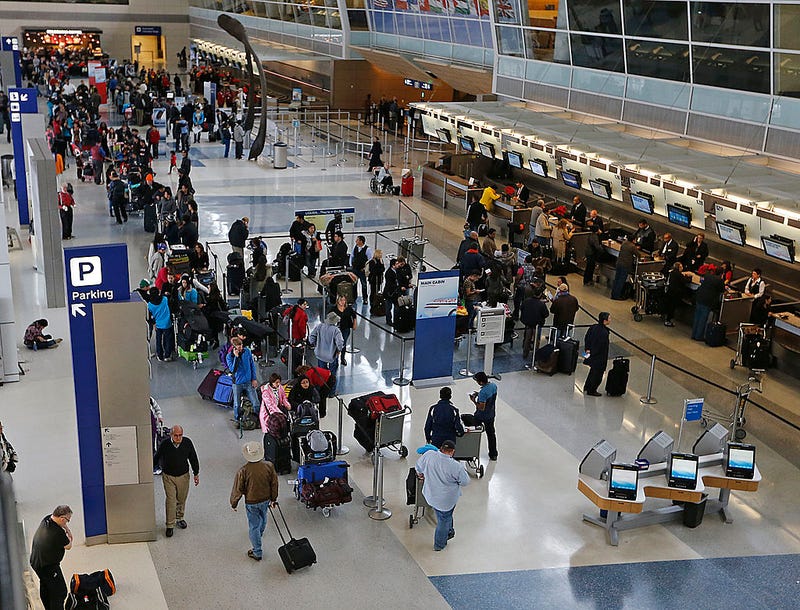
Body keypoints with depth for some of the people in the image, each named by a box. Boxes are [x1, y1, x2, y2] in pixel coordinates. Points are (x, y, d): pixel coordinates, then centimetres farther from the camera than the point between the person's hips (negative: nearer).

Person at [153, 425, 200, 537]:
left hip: (183, 476, 2)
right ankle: (170, 525, 3)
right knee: (170, 500, -5)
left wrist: (196, 474, 6)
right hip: (168, 476, -2)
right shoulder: (164, 444, -16)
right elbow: (156, 458, 0)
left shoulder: (187, 442, -11)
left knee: (182, 499, 14)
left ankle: (179, 518, 38)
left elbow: (193, 459, 2)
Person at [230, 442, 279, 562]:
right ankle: (260, 534, 62)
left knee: (254, 526, 12)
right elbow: (274, 484, -5)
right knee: (263, 518, 31)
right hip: (265, 500, 4)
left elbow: (238, 489, -17)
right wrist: (273, 499, 11)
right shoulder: (269, 466, -19)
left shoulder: (243, 471, -29)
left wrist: (233, 503, 1)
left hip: (251, 502, -4)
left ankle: (257, 553, 21)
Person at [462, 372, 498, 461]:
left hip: (481, 417, -8)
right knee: (491, 433, 22)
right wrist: (479, 395, 5)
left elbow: (481, 408, -29)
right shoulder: (494, 386, -7)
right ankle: (493, 454, 34)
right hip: (491, 415, 8)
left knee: (463, 417, 13)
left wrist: (474, 401, -17)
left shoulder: (483, 392, -33)